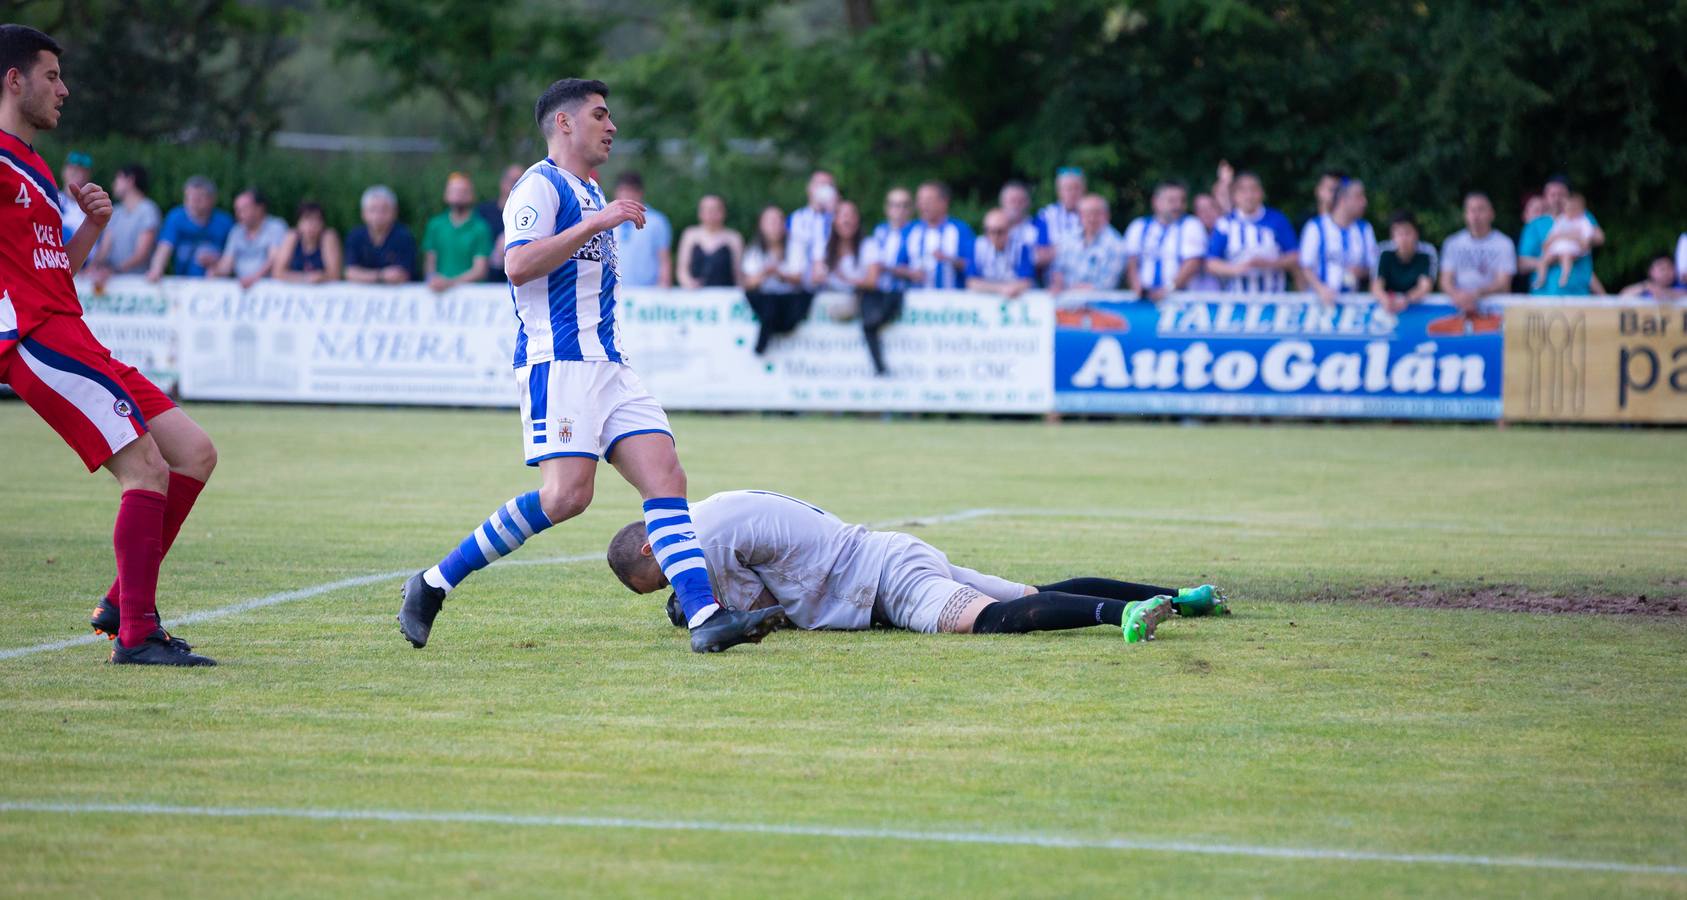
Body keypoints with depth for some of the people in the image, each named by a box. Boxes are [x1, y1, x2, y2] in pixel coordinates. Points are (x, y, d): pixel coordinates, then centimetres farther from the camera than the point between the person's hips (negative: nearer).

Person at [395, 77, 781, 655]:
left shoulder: (591, 195, 26)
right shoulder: (540, 185, -4)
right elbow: (518, 264, -20)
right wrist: (595, 223, -20)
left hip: (607, 365, 9)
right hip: (558, 363, -9)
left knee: (666, 477, -7)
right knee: (567, 493, -20)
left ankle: (705, 617, -16)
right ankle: (434, 585, -9)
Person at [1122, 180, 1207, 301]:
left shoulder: (1191, 226, 5)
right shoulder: (1138, 227, 15)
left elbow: (1193, 264, -5)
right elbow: (1131, 262, 9)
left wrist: (1169, 288, -15)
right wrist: (1137, 286, -9)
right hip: (1144, 297, 2)